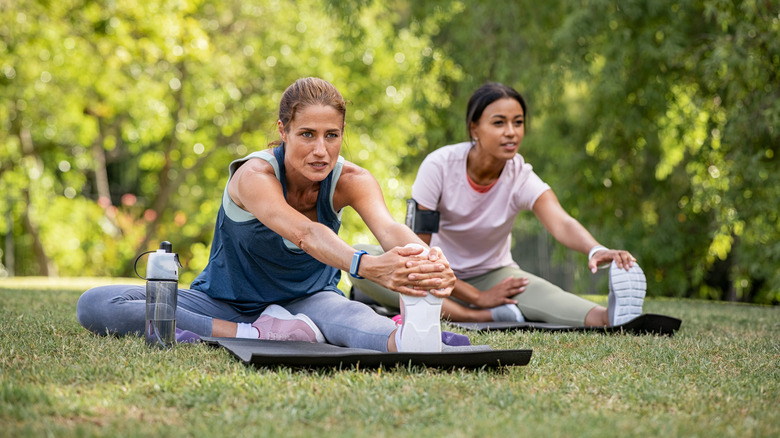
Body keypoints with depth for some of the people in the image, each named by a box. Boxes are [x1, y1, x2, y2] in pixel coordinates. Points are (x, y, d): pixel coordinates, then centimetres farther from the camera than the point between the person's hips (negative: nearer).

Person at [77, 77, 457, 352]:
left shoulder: (350, 180, -16)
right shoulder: (255, 174, -27)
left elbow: (389, 228, -37)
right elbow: (304, 233, -47)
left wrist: (430, 262, -62)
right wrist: (367, 266, -68)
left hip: (307, 299, 0)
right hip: (225, 304, 0)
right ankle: (256, 334, -33)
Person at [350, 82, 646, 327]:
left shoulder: (522, 178, -16)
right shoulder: (440, 165, -20)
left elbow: (561, 224, -36)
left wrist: (596, 250, -59)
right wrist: (477, 297, -23)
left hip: (491, 273, 1)